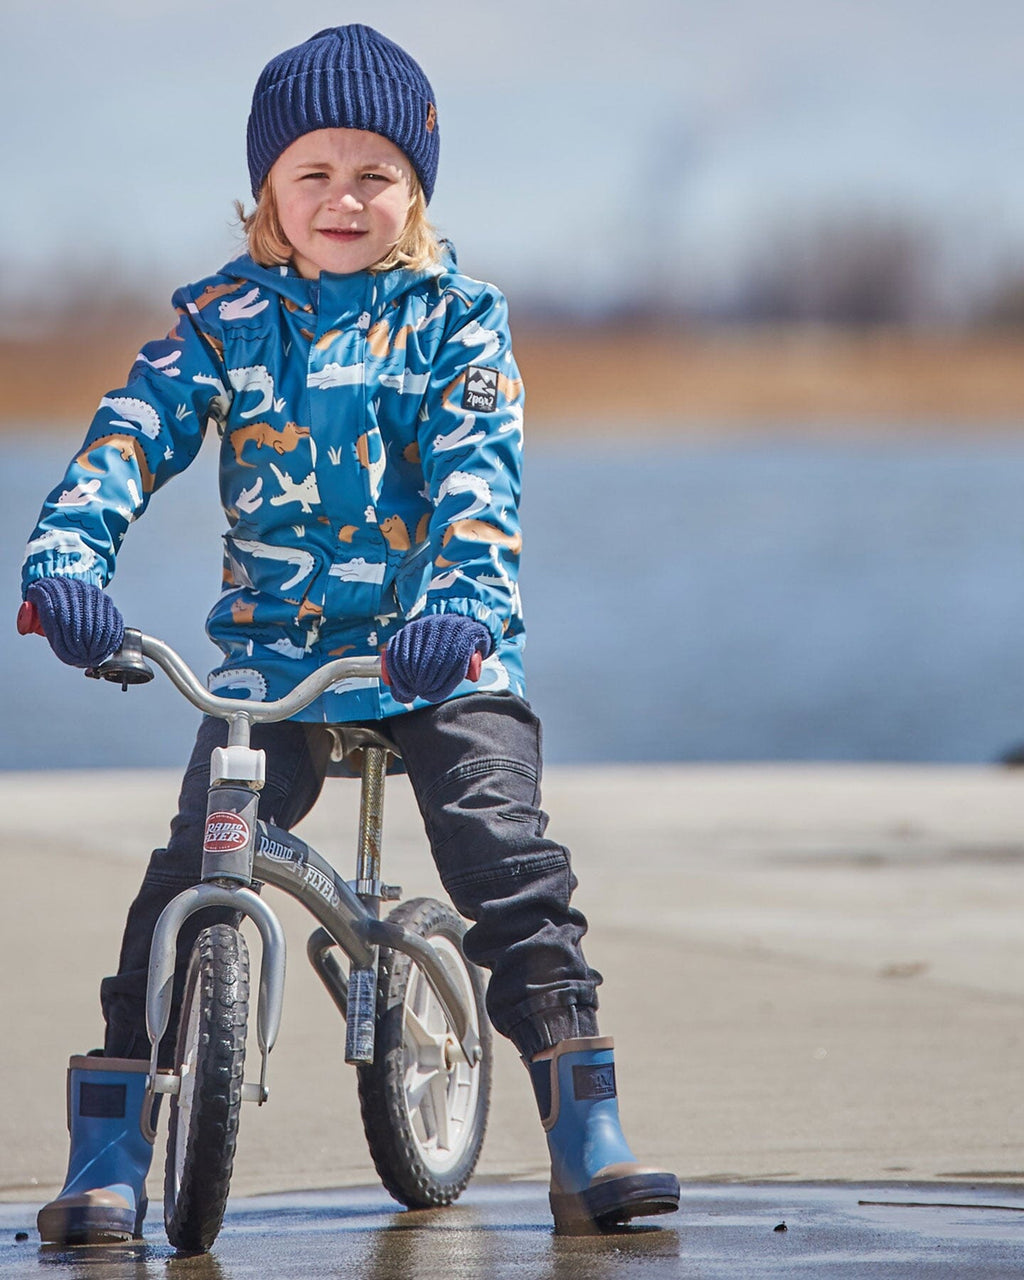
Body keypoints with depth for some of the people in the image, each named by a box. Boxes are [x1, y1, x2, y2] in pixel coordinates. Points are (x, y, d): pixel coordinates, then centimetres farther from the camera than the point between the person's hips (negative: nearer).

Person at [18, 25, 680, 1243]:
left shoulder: (454, 316, 0)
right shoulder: (221, 318, 4)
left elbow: (477, 470, -13)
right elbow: (133, 435, -7)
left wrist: (463, 601, -33)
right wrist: (66, 557, -28)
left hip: (442, 652, -1)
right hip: (273, 649, 1)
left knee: (511, 867, -16)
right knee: (188, 883, -13)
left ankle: (588, 1139, -9)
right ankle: (107, 1159, -6)